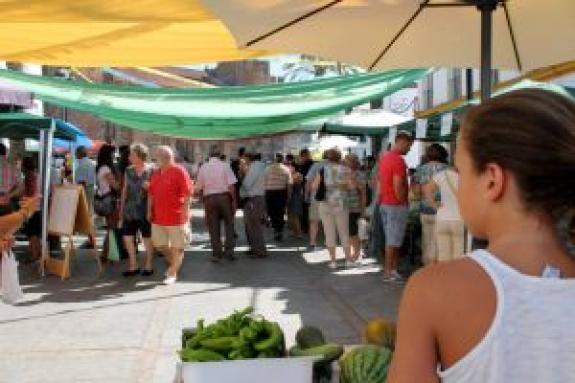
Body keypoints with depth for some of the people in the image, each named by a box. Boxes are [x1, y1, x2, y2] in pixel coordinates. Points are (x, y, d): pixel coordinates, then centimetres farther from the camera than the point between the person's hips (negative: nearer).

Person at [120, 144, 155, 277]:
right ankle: (133, 266, 14)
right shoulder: (128, 170, 8)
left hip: (144, 210, -4)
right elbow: (124, 189, 13)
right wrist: (121, 207, 12)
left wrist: (149, 187, -20)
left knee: (147, 238, 4)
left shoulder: (151, 171, -5)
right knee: (127, 237, 3)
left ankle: (148, 266, 16)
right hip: (129, 210, 4)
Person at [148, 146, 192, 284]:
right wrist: (150, 210, 10)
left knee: (176, 247, 1)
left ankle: (173, 273, 11)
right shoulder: (156, 173, 12)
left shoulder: (179, 172, -10)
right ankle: (173, 263, 37)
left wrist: (185, 211, -18)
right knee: (159, 244, 15)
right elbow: (151, 193, 18)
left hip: (176, 217, -7)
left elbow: (188, 193, -13)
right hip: (158, 217, 7)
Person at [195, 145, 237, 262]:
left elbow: (199, 188, 4)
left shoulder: (203, 168, 1)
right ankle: (229, 250, 6)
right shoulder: (225, 165, -6)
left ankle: (216, 253, 11)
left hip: (209, 198, 2)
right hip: (224, 196, -2)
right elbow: (231, 185, -10)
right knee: (229, 224, 12)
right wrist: (234, 200, -3)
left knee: (213, 227, 8)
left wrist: (203, 200, 17)